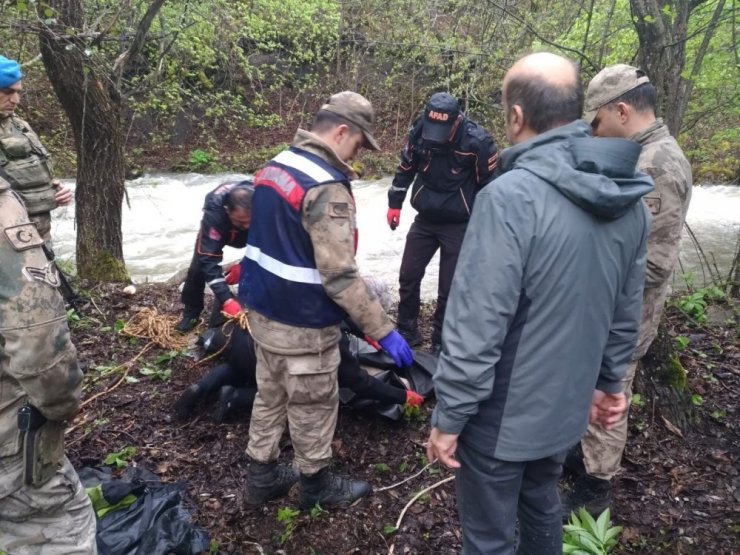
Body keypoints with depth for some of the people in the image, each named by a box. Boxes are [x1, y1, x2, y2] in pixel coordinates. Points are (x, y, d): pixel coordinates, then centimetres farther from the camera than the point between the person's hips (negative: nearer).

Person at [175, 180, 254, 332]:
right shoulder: (214, 213, -46)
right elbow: (209, 261, -46)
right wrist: (227, 300, -54)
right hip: (220, 229, -1)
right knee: (198, 267, -8)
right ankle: (191, 313, 14)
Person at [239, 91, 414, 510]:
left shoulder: (277, 164, 5)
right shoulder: (326, 188, -24)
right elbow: (340, 277, -27)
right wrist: (384, 330, -21)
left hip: (262, 306, 9)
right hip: (302, 322, -9)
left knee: (270, 395, 23)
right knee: (313, 407, 12)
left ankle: (262, 476, 39)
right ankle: (317, 484, 33)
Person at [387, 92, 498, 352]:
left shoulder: (477, 142, -21)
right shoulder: (419, 131, -9)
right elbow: (406, 168, 8)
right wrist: (395, 204, 10)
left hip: (459, 226, -4)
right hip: (424, 220, 4)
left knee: (449, 288, 2)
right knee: (408, 276, 10)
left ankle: (441, 340, 21)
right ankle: (407, 331, 30)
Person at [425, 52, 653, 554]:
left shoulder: (512, 196, -27)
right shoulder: (629, 198, -2)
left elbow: (476, 326, -26)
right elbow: (627, 310, 7)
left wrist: (448, 418, -14)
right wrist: (610, 381, 19)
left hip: (504, 414, -7)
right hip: (568, 403, 7)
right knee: (542, 504, 30)